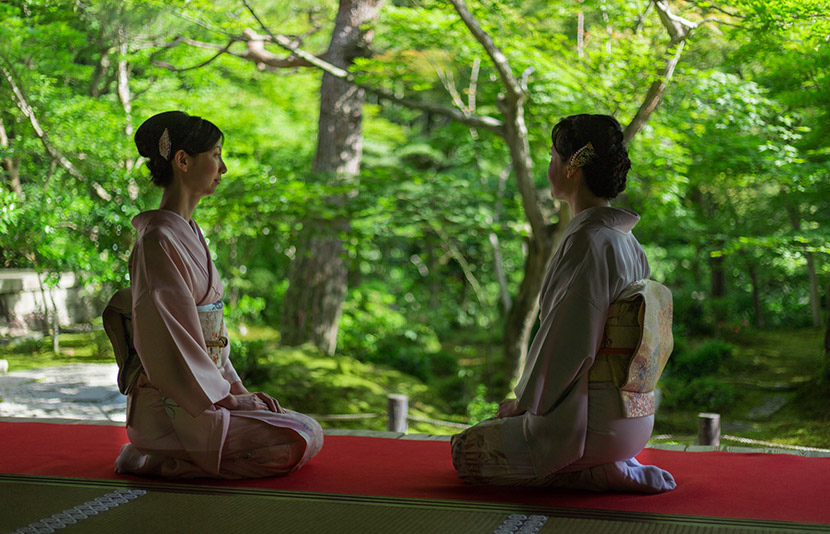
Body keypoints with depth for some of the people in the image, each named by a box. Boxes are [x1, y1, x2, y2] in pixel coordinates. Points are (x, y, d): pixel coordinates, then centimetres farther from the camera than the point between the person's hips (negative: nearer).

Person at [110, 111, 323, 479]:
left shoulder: (188, 233, 15)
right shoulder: (159, 240, -16)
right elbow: (167, 338, -19)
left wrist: (237, 390, 9)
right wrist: (228, 397, -14)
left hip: (204, 390, 9)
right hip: (172, 406, -9)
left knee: (310, 432, 5)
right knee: (295, 443, -18)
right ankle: (164, 461, -9)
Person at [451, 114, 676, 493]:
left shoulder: (587, 240, -20)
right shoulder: (626, 240, 9)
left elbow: (570, 341, -21)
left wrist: (525, 402, -6)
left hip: (594, 423, -9)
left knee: (466, 448, 8)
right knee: (492, 429, 29)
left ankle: (594, 473, -4)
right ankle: (615, 465, 12)